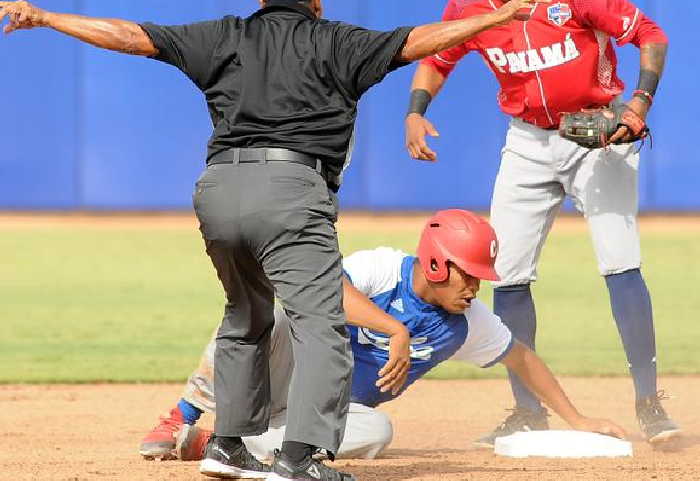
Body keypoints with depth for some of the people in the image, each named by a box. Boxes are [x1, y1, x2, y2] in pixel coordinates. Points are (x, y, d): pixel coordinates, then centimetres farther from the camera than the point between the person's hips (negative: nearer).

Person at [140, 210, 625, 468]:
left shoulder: (468, 322, -4)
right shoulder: (383, 268, -20)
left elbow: (522, 357, 10)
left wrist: (578, 421, 11)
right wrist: (397, 329, -48)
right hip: (287, 375, -5)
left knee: (375, 431, -31)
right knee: (270, 313, -36)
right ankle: (181, 421, -22)